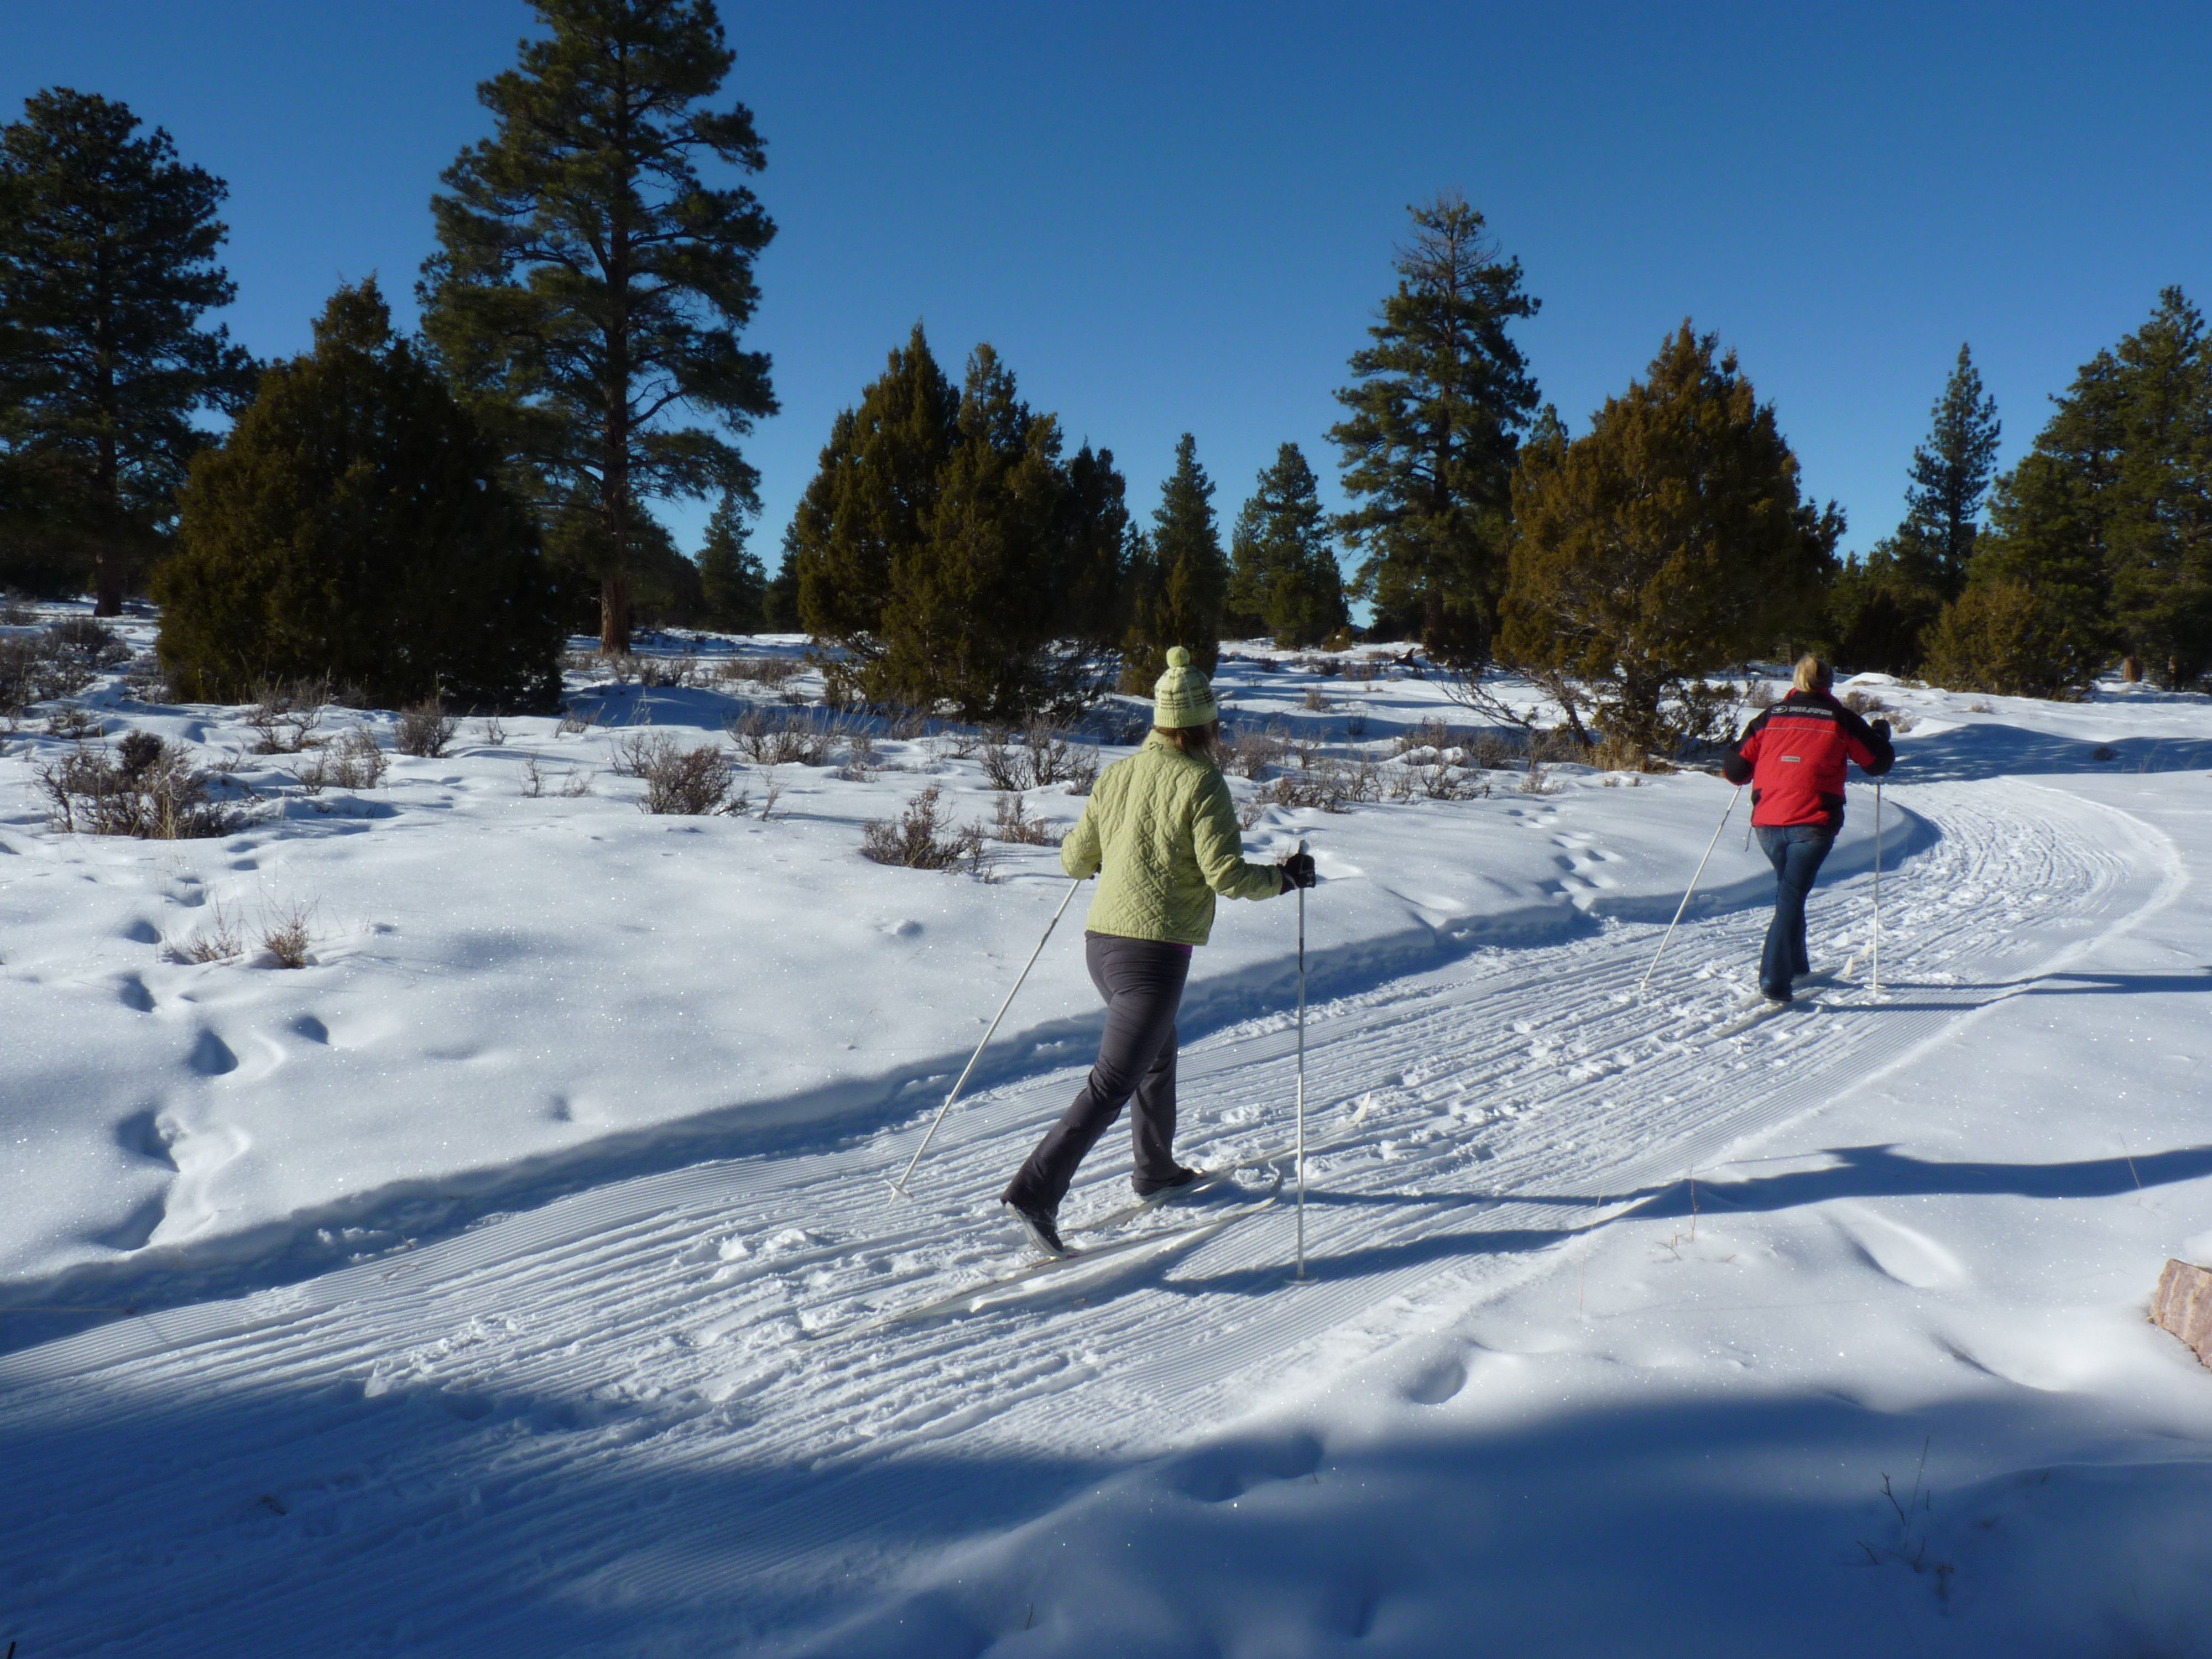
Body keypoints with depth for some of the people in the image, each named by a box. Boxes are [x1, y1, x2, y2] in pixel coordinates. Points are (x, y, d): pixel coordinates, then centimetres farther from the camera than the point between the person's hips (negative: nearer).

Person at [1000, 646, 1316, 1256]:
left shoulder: (1116, 776, 7)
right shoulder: (1202, 784, -10)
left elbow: (1075, 860, 11)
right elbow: (1225, 874, -14)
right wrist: (1284, 877, 4)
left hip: (1101, 942, 7)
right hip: (1155, 950, -7)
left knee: (1157, 1051, 28)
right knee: (1113, 1084, -5)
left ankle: (1155, 1168, 43)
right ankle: (1035, 1191, -13)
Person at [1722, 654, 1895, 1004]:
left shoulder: (1770, 717, 9)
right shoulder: (1841, 719, 5)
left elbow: (1735, 770, 9)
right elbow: (1878, 763, 14)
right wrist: (1881, 733, 34)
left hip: (1768, 823, 3)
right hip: (1813, 824, -3)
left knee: (1789, 889, 24)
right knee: (1792, 896, -3)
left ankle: (1796, 964, 34)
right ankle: (1773, 980, -14)